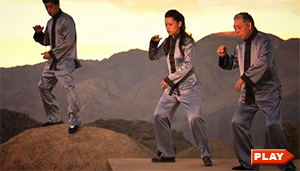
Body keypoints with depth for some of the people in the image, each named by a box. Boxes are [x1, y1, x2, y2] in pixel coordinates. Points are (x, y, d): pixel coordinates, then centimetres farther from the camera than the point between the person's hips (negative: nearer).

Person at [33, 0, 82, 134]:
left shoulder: (67, 20, -9)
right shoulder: (50, 23, 16)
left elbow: (68, 42, -16)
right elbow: (46, 41, 20)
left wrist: (52, 53, -15)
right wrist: (39, 33, 0)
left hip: (65, 60, -9)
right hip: (53, 60, 9)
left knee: (68, 88, -17)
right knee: (43, 86, 8)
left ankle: (74, 121, -10)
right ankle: (54, 118, 16)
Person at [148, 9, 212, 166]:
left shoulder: (187, 42, -11)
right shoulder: (168, 42, 9)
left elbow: (188, 65, -19)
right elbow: (153, 56, 17)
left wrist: (170, 79, -21)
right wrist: (153, 43, -2)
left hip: (188, 86, -7)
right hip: (172, 88, 7)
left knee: (194, 117, -20)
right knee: (160, 116, 1)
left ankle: (206, 155, -14)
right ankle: (167, 154, 8)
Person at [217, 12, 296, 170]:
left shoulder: (264, 41, -11)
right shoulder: (241, 45, 12)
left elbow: (264, 63, -25)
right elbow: (232, 64, 19)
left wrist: (243, 78, -27)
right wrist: (224, 56, -2)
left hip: (267, 91, -7)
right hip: (248, 92, 7)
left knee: (273, 125, -16)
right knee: (238, 122, -1)